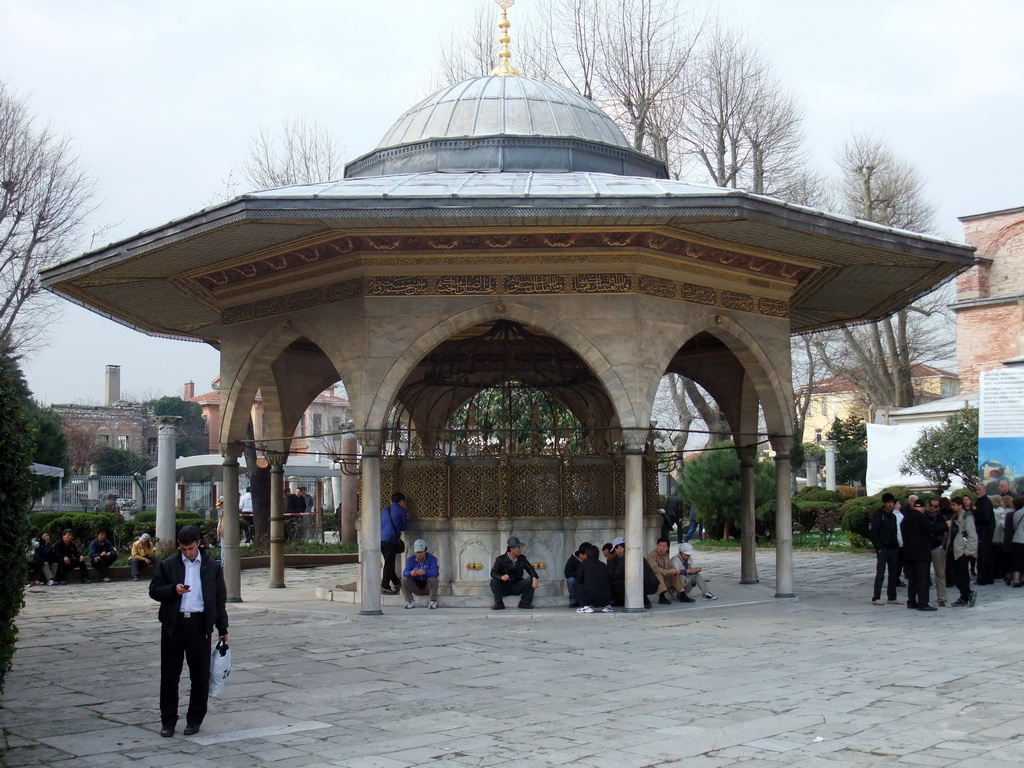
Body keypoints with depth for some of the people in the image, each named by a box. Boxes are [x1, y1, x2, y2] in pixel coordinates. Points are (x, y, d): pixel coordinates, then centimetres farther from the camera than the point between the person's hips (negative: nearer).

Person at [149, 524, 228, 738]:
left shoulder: (212, 566, 8)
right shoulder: (167, 565, 7)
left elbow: (220, 598, 11)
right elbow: (154, 590, 4)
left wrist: (222, 628, 9)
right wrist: (173, 590, -16)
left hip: (200, 624, 0)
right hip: (173, 624, 0)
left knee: (200, 676, 4)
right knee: (169, 674, 3)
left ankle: (194, 720, 16)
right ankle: (168, 720, 13)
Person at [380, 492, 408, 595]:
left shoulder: (384, 510, 18)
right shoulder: (402, 511, 1)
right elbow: (404, 526, 8)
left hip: (380, 539, 6)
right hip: (391, 539, -6)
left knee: (389, 562, 15)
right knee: (389, 563, -3)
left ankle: (396, 582, 26)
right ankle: (385, 586, -4)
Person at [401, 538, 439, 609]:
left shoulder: (432, 558, -10)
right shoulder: (410, 559, -3)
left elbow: (435, 572, -27)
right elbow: (405, 573, -18)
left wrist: (425, 572, -48)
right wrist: (410, 573, -44)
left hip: (428, 587, -2)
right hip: (416, 587, 2)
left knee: (432, 579, -32)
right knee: (404, 580, -21)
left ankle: (433, 601, -22)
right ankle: (409, 601, -16)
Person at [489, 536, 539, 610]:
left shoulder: (522, 558, 7)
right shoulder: (501, 559, -6)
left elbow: (530, 569, -1)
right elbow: (493, 572, -16)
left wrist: (535, 578, -24)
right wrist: (501, 577, -40)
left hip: (517, 587, 3)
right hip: (504, 588, -3)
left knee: (530, 580, -20)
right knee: (494, 581, -30)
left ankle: (525, 602, -11)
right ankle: (499, 603, -20)